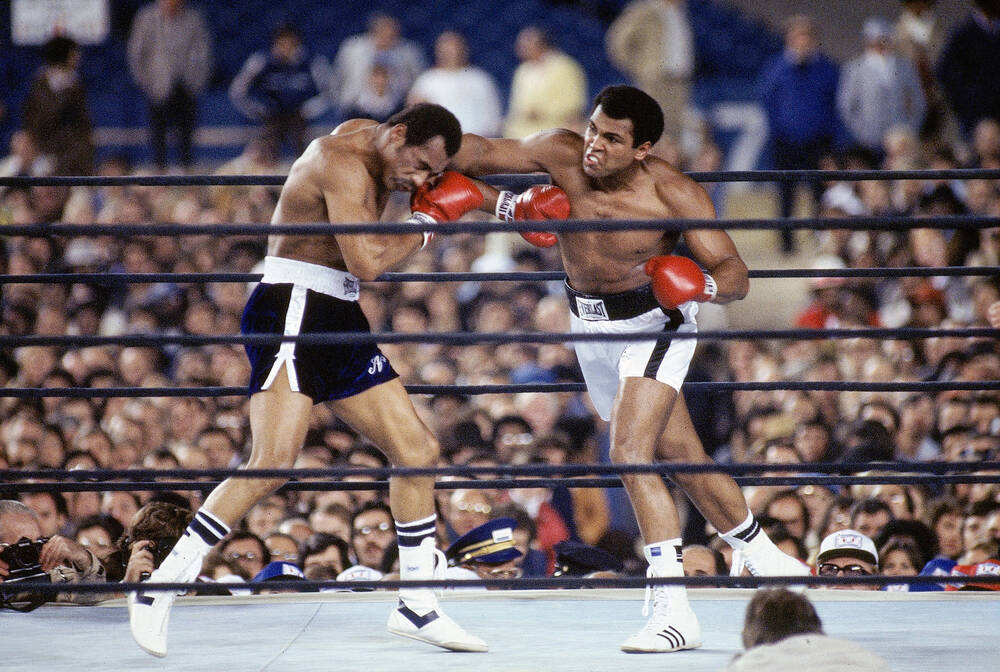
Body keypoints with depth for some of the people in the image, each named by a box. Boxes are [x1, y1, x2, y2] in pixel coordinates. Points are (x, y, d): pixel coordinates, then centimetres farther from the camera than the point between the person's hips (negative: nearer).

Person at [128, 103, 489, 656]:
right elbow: (366, 262, -24)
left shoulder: (368, 138, 13)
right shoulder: (343, 163, -16)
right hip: (291, 311, -10)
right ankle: (160, 590, -20)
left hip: (339, 321, 10)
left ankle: (416, 607, 16)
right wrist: (428, 224, -11)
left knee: (417, 451, 7)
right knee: (273, 462, -24)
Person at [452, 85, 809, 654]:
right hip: (592, 326, 6)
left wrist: (702, 283, -44)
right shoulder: (562, 155, -16)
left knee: (630, 453, -23)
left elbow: (736, 275, -22)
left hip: (654, 322, -5)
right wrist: (509, 204, -26)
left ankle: (676, 610, -21)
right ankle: (767, 562, 35)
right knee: (683, 458, 16)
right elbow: (479, 153, -6)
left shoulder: (673, 194, -25)